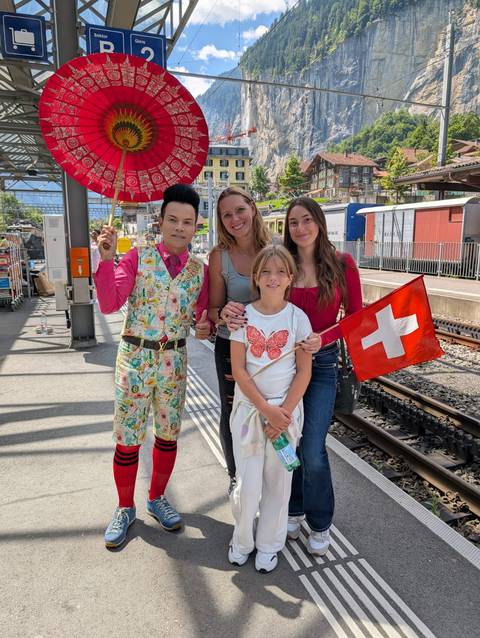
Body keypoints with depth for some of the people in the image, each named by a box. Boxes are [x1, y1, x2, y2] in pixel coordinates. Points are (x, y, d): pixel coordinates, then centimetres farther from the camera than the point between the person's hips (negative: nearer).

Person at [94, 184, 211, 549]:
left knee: (168, 435, 14)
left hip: (174, 360, 3)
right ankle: (125, 509, 30)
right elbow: (109, 305, -13)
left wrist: (205, 327, -16)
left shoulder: (200, 270, 3)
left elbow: (202, 317, 6)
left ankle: (157, 499, 37)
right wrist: (107, 259, -22)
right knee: (128, 438, 7)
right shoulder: (138, 257, -4)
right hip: (134, 357, -2)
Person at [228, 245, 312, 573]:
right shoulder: (243, 316, -5)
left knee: (278, 481, 10)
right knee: (248, 483, 4)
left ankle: (268, 544, 32)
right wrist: (267, 410, -12)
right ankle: (242, 540, 31)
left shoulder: (297, 318, -5)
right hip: (249, 407, 0)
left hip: (286, 409, 0)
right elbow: (238, 370, -7)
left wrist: (284, 411, -11)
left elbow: (304, 371, -4)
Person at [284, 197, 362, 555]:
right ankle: (294, 511, 35)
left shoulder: (342, 264, -5)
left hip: (322, 364, -2)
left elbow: (356, 317, -3)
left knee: (312, 450, -4)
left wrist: (321, 338, -20)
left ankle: (320, 524, 22)